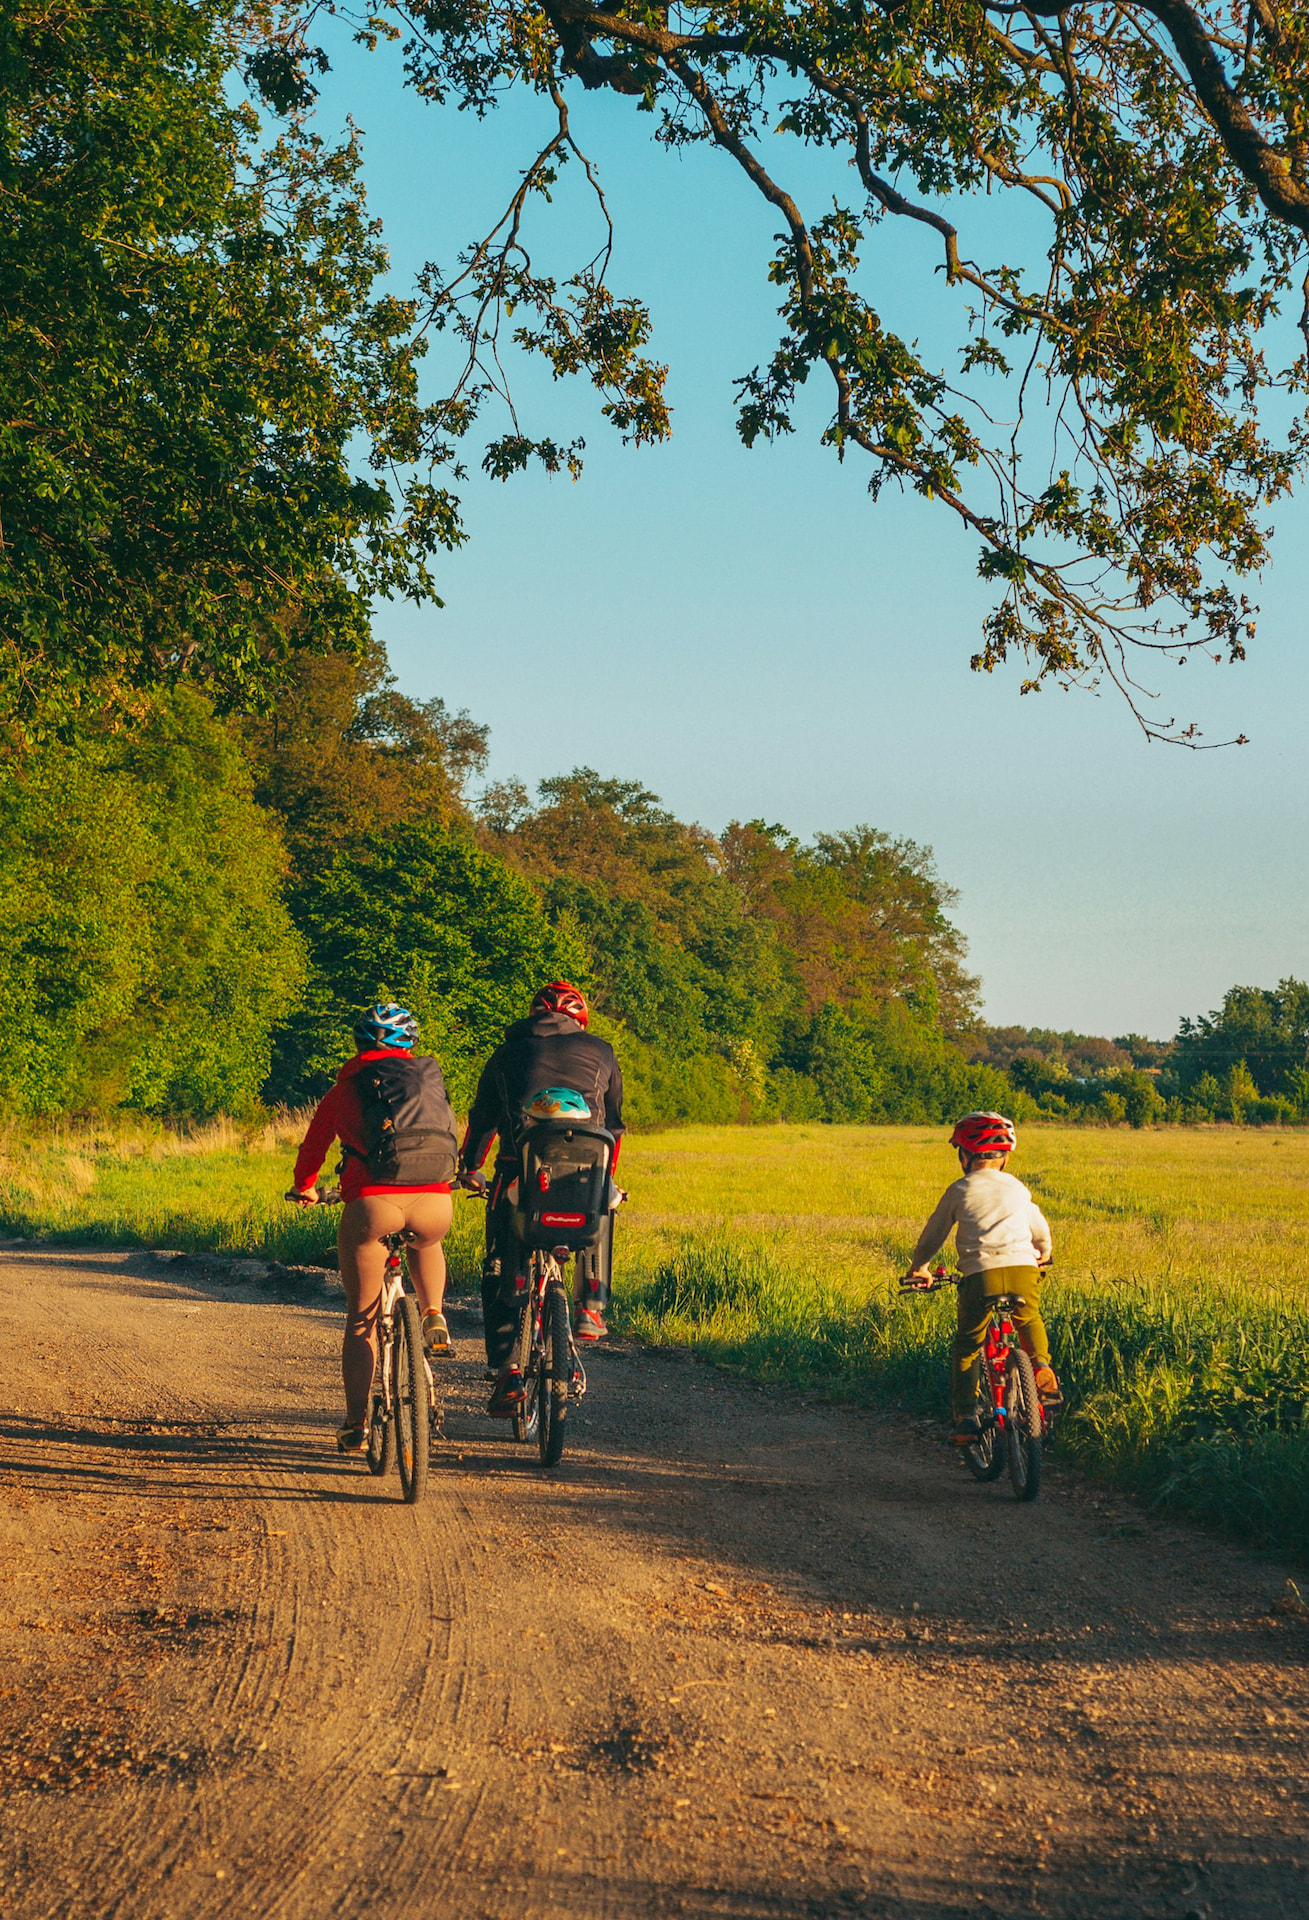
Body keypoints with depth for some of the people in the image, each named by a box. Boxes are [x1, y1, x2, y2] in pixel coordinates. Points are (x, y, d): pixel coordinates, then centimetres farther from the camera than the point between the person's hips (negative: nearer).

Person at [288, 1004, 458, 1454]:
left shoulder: (344, 1091, 15)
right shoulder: (431, 1076, 19)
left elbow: (313, 1146, 28)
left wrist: (304, 1188, 49)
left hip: (371, 1204, -1)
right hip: (435, 1204, 1)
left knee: (360, 1320, 13)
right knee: (425, 1243, 40)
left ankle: (356, 1427, 13)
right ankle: (434, 1317, 20)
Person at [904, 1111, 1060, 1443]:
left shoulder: (959, 1191, 11)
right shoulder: (1017, 1189, 20)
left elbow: (933, 1235, 20)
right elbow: (1040, 1230, 36)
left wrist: (920, 1267, 39)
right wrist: (1044, 1253, 59)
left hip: (980, 1275, -3)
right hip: (1023, 1270, 3)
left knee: (966, 1346, 13)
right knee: (1029, 1322, 34)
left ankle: (966, 1414, 4)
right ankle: (1041, 1364, 10)